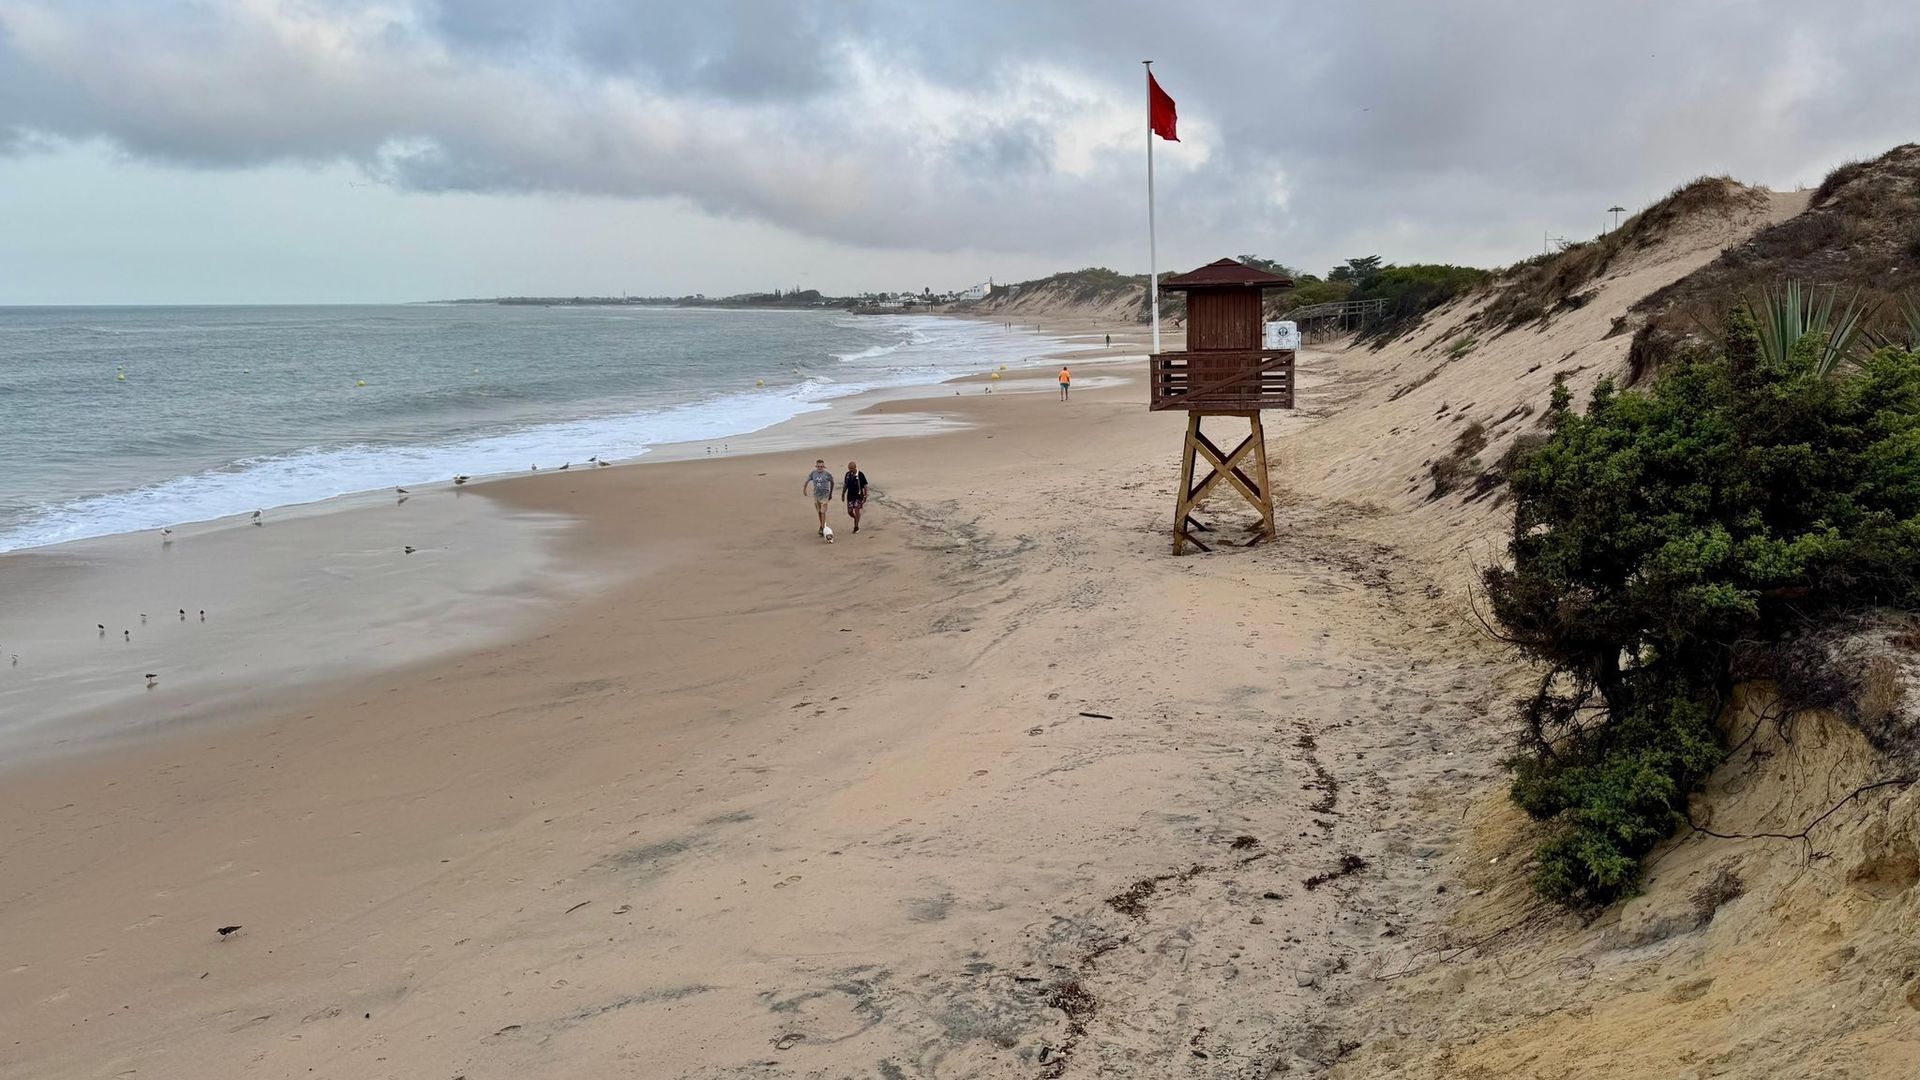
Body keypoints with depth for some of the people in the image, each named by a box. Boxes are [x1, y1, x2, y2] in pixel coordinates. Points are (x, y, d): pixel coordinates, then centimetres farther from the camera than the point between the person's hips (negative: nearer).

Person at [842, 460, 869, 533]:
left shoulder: (860, 475, -11)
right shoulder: (847, 474, 2)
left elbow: (865, 486, -5)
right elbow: (845, 485, 14)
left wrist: (865, 496, -6)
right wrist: (843, 494, 14)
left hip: (858, 495, -4)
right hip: (850, 496, 4)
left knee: (856, 510, -8)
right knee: (850, 512, 3)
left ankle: (856, 527, 2)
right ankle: (856, 518, 34)